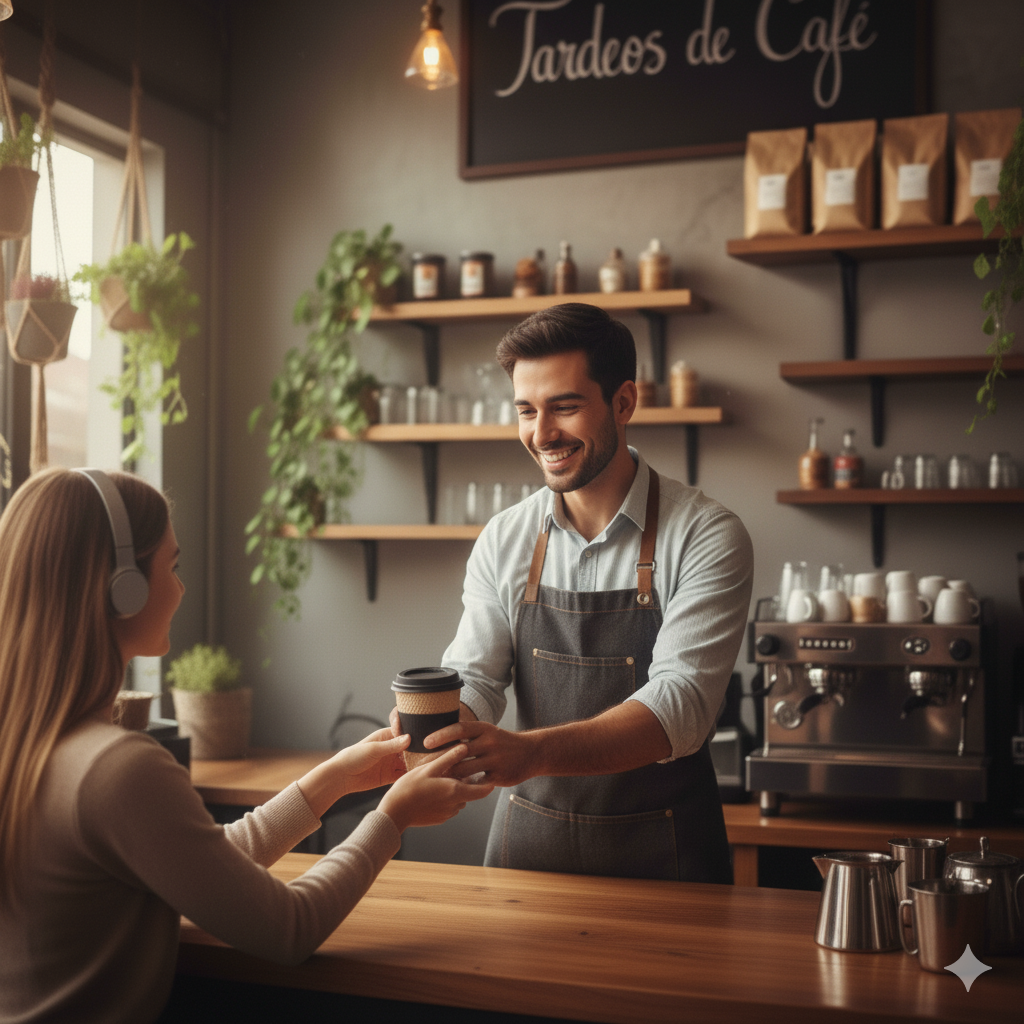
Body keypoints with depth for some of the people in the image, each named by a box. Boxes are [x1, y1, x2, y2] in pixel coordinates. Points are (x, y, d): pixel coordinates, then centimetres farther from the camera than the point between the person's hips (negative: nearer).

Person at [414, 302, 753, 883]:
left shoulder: (707, 536, -13)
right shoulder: (503, 542, 1)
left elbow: (680, 704, -23)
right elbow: (473, 681, -2)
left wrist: (532, 751, -39)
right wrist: (427, 734, -27)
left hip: (662, 855, -3)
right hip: (528, 841, 3)